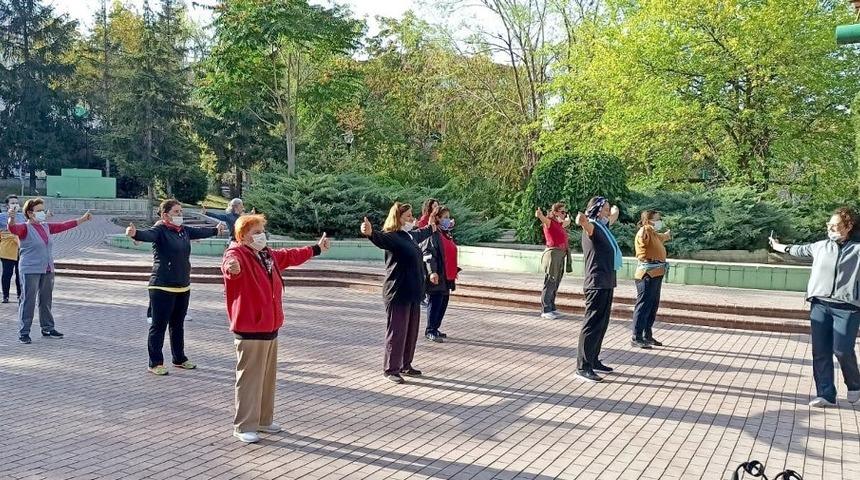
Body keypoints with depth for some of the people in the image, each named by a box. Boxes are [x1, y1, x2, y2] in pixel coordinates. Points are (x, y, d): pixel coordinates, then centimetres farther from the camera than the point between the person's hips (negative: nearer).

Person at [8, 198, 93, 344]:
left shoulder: (46, 227, 12)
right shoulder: (25, 228, -8)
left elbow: (63, 225, 21)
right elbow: (13, 228, -28)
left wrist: (82, 219, 26)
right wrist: (12, 219, -50)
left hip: (48, 270, 7)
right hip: (30, 271, -7)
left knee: (46, 300, 15)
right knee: (28, 301, -5)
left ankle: (47, 329, 26)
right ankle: (23, 333, 0)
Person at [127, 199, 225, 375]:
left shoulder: (184, 230, 10)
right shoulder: (160, 230, -12)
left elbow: (200, 231, 29)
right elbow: (147, 234, -33)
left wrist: (216, 229, 46)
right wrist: (135, 233, -55)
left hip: (183, 287, 8)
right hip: (162, 287, -8)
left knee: (178, 324, 18)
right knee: (159, 326, -1)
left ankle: (179, 359, 30)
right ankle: (155, 363, 6)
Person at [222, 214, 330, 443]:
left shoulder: (269, 255, 14)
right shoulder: (237, 253, -13)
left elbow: (291, 255, 32)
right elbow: (231, 262, -38)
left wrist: (316, 249, 44)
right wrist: (232, 267, -63)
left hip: (270, 326, 9)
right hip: (249, 330, -9)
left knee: (268, 377, 17)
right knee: (249, 379, -3)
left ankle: (263, 420, 29)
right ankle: (243, 426, 7)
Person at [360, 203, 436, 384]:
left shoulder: (411, 235, 13)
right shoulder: (392, 237, -15)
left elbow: (421, 234, 36)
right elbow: (380, 239, -37)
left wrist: (431, 229, 56)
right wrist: (370, 233, -60)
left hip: (413, 292, 9)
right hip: (398, 292, -9)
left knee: (412, 331, 15)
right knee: (397, 332, -2)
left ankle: (405, 365, 28)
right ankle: (390, 369, 8)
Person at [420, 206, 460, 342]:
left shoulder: (448, 235, 18)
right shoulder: (432, 234, -10)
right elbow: (427, 253, -18)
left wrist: (455, 270, 22)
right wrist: (432, 272, -25)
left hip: (447, 277, 9)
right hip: (436, 277, -9)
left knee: (443, 304, 12)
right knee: (434, 304, -4)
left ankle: (435, 329, 22)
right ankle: (430, 331, 5)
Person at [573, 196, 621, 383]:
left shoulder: (603, 226, 15)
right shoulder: (592, 227, -13)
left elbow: (614, 215, 40)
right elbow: (586, 225, -41)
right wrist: (582, 220, -60)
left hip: (607, 283, 10)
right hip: (596, 284, -10)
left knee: (602, 324, 15)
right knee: (592, 324, -8)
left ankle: (594, 360, 25)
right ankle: (583, 367, -6)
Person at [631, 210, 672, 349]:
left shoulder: (653, 234, 17)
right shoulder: (644, 232, -15)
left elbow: (661, 237, 41)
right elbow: (643, 238, -40)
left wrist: (667, 235, 56)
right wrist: (646, 228, -58)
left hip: (656, 274, 10)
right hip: (647, 274, -10)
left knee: (653, 306, 15)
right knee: (643, 305, -8)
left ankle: (648, 336, 25)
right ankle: (636, 338, -4)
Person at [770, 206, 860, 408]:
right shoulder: (821, 246, 13)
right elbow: (799, 250, 29)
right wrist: (778, 246, 42)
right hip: (820, 305, 4)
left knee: (842, 350, -8)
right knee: (820, 352, 2)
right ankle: (826, 394, 8)